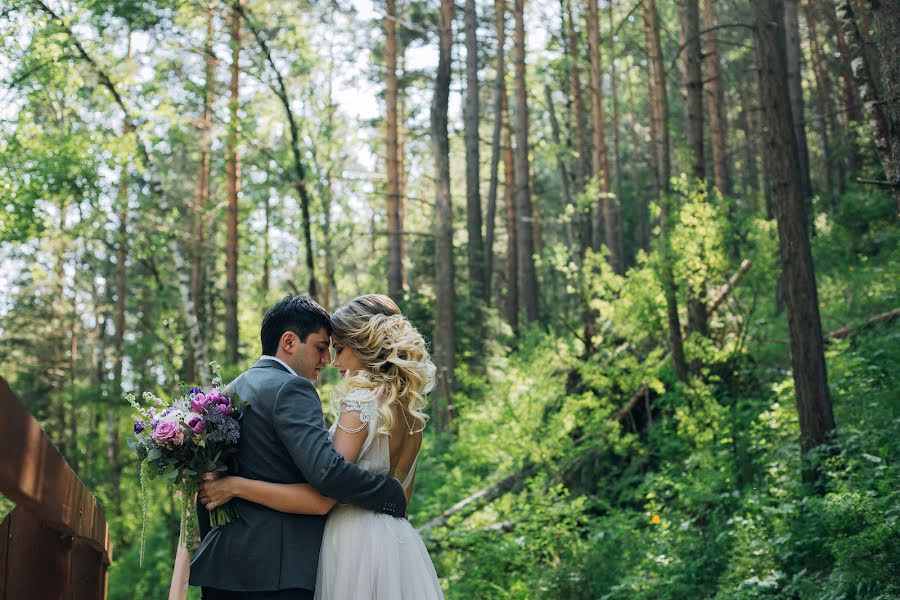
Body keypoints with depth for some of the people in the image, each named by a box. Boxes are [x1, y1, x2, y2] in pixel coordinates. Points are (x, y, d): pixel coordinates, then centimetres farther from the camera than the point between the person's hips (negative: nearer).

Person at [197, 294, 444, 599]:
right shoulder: (410, 408, 10)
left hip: (358, 546, -8)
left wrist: (235, 486, -17)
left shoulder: (361, 403, -15)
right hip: (400, 542, 9)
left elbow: (321, 498, -21)